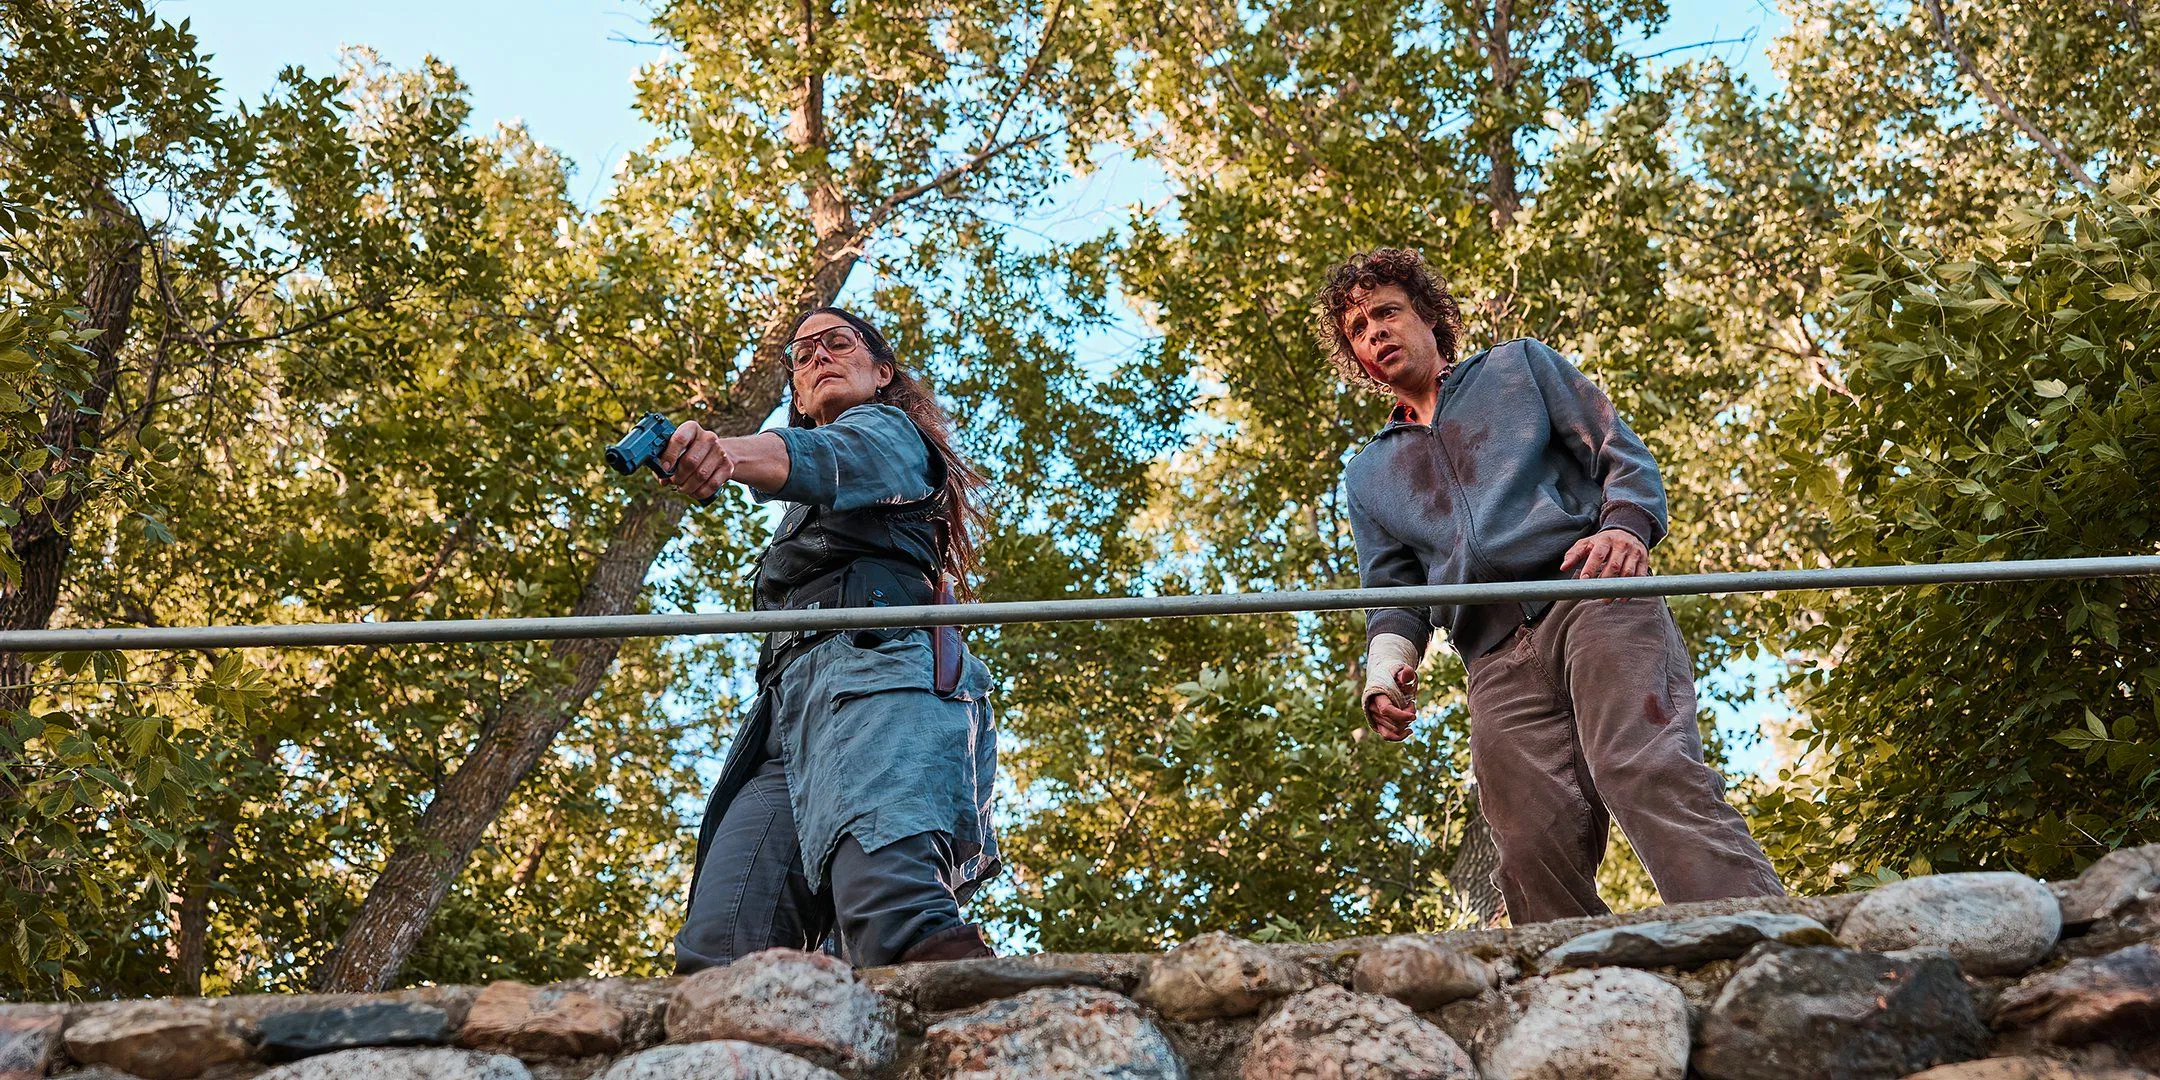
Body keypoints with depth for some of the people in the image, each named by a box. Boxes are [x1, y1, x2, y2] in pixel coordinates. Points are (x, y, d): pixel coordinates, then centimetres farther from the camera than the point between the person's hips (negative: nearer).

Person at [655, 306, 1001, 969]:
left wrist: (727, 453, -28)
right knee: (717, 953, -18)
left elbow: (819, 458, -6)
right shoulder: (804, 519, 45)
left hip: (876, 666, -7)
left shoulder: (887, 431, 19)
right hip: (788, 708, 7)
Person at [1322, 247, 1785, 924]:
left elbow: (1622, 454, 13)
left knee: (1647, 773, -29)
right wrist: (1385, 668, 2)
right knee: (1535, 856, -14)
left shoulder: (1520, 366, 24)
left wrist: (1625, 526, -10)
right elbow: (1393, 590, 24)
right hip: (1498, 667, 4)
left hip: (1596, 603, -4)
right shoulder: (1367, 475, 31)